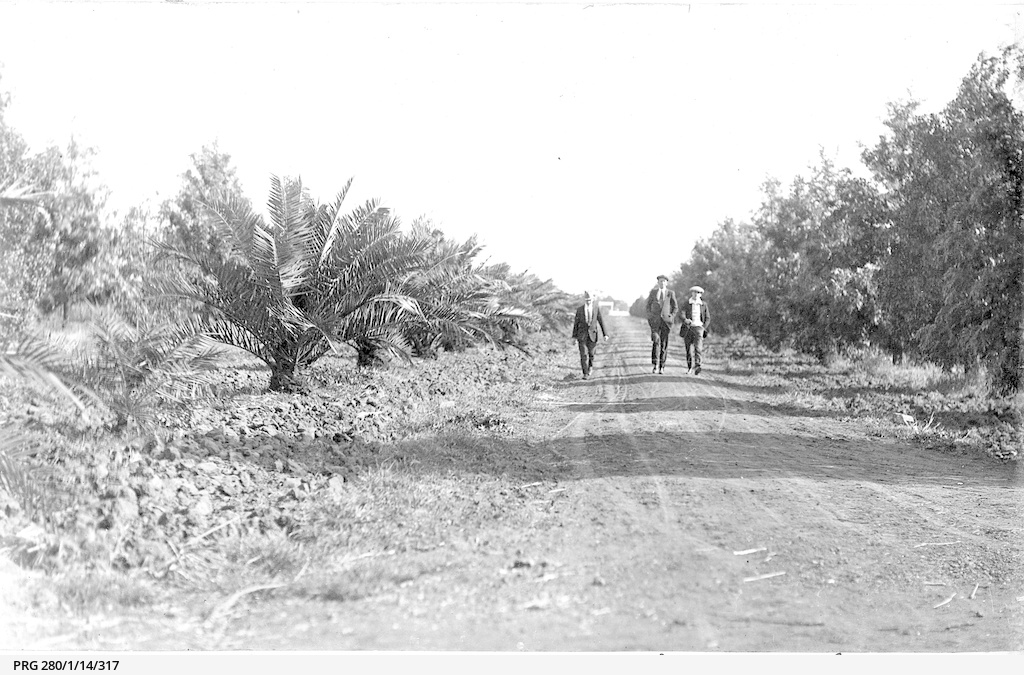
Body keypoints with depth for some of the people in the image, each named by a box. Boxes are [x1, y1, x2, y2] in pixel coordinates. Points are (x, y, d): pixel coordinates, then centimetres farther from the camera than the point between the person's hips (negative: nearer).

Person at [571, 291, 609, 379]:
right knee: (583, 354, -7)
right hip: (582, 334, 0)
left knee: (591, 353, 8)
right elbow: (576, 323, 4)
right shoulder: (579, 309, -1)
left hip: (593, 334, 0)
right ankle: (585, 374, -3)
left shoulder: (596, 308, -1)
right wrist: (574, 336, 2)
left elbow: (601, 321, 3)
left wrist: (605, 334, 0)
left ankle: (590, 366, 39)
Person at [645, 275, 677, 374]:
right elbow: (648, 305, 15)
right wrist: (649, 316, 2)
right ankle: (655, 365, -18)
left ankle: (661, 366, 9)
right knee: (656, 340, -17)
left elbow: (675, 307, 10)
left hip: (665, 320, 0)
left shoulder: (671, 293, 3)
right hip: (655, 320, 0)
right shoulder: (653, 292, 7)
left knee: (664, 343, 1)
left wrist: (671, 316, -3)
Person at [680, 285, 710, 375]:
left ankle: (697, 366, -31)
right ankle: (689, 367, 20)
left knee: (698, 347, -18)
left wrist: (704, 328, 2)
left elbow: (708, 318, 15)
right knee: (688, 349, 5)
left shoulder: (703, 304, 9)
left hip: (698, 327, -1)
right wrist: (685, 320, -30)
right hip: (688, 328, 1)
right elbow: (682, 314, -8)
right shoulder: (686, 304, 5)